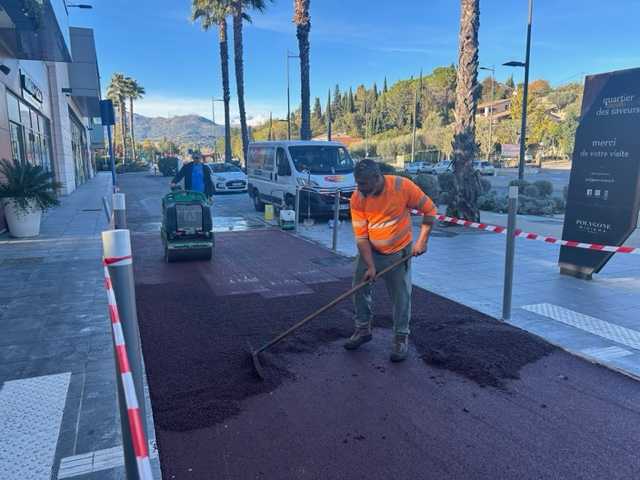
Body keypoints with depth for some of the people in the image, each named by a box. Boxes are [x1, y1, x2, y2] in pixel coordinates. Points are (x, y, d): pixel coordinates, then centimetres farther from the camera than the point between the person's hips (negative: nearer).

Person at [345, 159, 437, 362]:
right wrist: (370, 265, -17)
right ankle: (363, 330, 27)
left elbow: (430, 209, -10)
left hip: (399, 252, -2)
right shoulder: (357, 198, -16)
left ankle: (401, 339, 20)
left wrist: (422, 240, -14)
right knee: (360, 288, 6)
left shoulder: (403, 186, -21)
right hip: (370, 251, 2)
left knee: (401, 296, 3)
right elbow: (361, 236, -13)